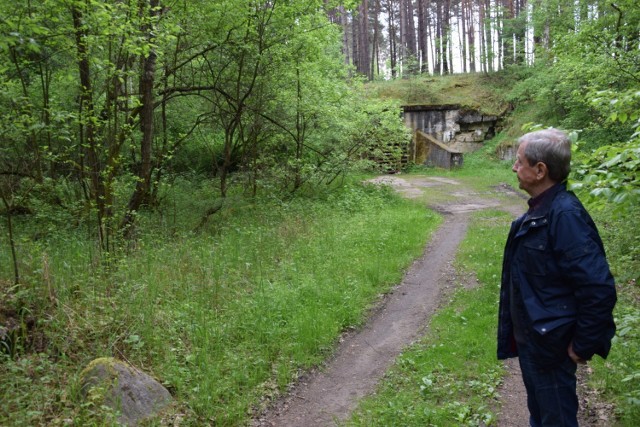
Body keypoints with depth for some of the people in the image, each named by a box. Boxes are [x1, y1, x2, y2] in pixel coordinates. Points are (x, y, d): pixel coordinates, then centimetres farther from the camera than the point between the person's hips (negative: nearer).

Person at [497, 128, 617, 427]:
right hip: (530, 337, 9)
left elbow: (598, 288, -28)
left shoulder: (565, 215, -25)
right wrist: (518, 333, 15)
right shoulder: (540, 210, 4)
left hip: (548, 344, -9)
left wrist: (583, 345, -19)